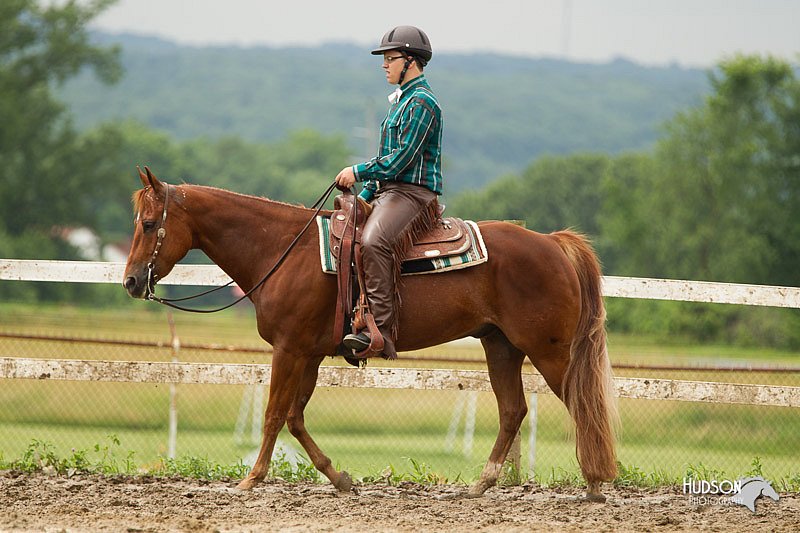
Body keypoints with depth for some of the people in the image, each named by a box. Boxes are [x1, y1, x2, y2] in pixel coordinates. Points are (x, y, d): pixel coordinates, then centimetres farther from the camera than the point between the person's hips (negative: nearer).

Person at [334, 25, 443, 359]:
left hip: (413, 193, -11)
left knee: (374, 242, -35)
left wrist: (358, 172, -11)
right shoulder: (401, 100, 22)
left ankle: (381, 329, -42)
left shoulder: (421, 102, -9)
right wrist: (364, 196, 19)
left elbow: (400, 159, -17)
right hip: (389, 192, 11)